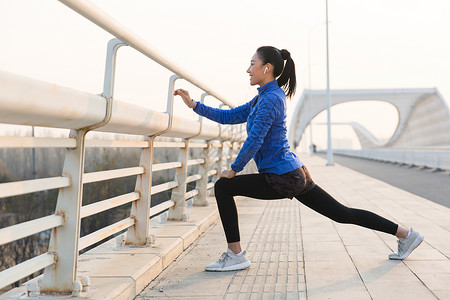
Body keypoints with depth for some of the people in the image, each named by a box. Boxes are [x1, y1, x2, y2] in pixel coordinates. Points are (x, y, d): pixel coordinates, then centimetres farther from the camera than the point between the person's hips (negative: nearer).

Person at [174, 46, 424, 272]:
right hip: (297, 174, 10)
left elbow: (255, 140, -18)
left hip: (282, 179, -10)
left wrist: (234, 169, -8)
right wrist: (194, 104, 15)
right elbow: (228, 117, 18)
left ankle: (235, 255, -3)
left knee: (223, 187, -6)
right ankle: (405, 235, 21)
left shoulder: (270, 99, -13)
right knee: (343, 214, 14)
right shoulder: (262, 98, 17)